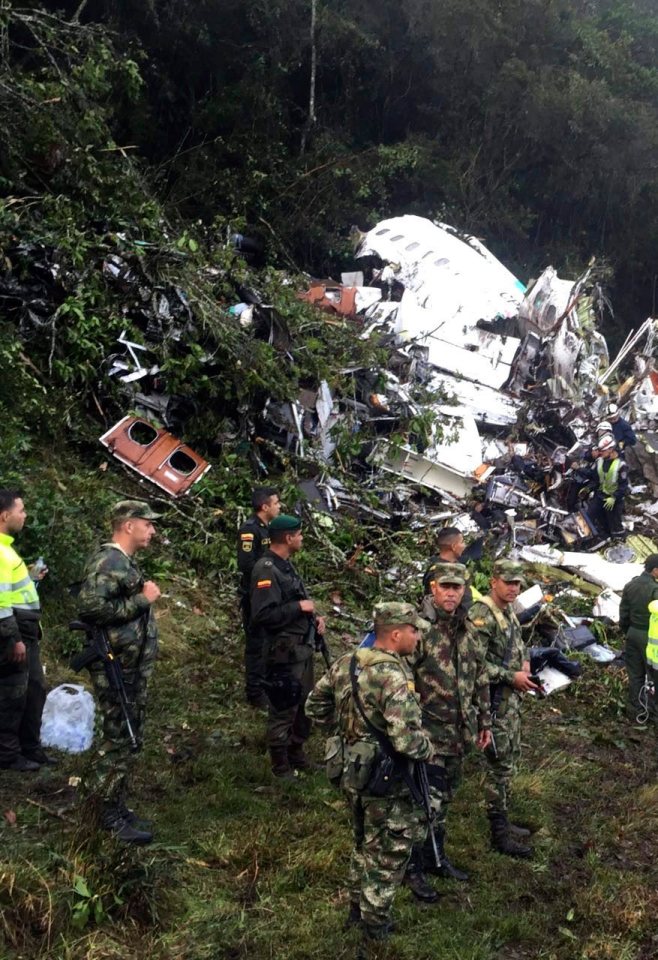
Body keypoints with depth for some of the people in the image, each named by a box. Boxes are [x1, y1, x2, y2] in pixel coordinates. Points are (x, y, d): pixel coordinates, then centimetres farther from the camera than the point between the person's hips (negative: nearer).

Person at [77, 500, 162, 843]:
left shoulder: (124, 562, 14)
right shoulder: (108, 562, -17)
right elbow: (91, 607, -29)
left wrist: (144, 596, 7)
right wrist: (142, 600, -22)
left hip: (131, 667, 10)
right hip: (116, 669, -10)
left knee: (128, 738, 15)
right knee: (120, 740, -5)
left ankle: (116, 804, 25)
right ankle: (112, 815, 3)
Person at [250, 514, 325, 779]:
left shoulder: (285, 565, 11)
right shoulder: (266, 570, -20)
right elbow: (264, 615, -28)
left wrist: (313, 616, 6)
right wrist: (300, 607, -21)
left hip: (302, 648, 10)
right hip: (284, 652, -10)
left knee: (304, 704, 20)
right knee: (283, 710, 1)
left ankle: (297, 754, 35)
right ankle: (281, 768, 14)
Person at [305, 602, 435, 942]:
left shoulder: (344, 664, -2)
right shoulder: (393, 676, -27)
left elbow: (315, 706, 10)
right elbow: (407, 740, -32)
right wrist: (429, 749, -12)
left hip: (351, 771, 8)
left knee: (364, 843, 26)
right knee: (389, 851, 13)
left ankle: (358, 907, 41)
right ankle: (376, 922, 26)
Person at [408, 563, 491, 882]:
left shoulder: (466, 631, 9)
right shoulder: (420, 628, -15)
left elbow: (480, 679, 17)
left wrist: (484, 721, 17)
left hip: (459, 732, 7)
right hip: (428, 732, -7)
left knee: (445, 796, 17)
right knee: (427, 801, -5)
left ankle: (435, 857, 31)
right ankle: (414, 866, 9)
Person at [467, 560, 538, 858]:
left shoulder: (508, 612, 10)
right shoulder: (481, 615, -20)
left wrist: (522, 662, 3)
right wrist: (512, 677, -21)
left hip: (511, 699, 10)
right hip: (493, 701, -10)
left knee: (510, 761, 17)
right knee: (499, 766, -4)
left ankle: (503, 821, 29)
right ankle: (500, 835, 5)